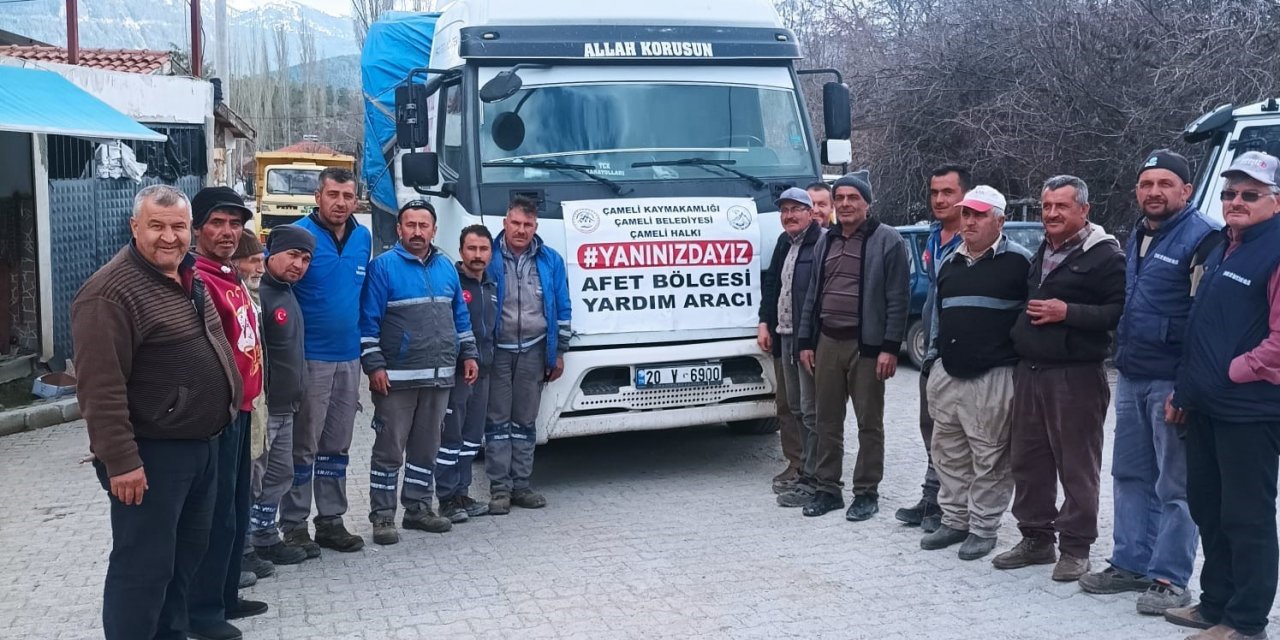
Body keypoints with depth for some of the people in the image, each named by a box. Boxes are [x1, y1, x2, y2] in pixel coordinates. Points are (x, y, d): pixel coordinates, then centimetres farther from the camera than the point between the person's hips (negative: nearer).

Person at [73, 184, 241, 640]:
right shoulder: (111, 292, -19)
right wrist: (121, 461, -24)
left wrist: (229, 400, 21)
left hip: (201, 445, 9)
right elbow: (100, 388, -23)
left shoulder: (190, 278, 10)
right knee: (143, 566, 0)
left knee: (187, 555, 19)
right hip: (152, 454, -9)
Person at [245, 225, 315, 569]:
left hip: (284, 408, 10)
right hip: (260, 408, -10)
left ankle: (265, 539, 29)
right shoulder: (258, 293, -17)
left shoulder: (286, 292, 14)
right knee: (250, 479, -2)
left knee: (279, 476, 17)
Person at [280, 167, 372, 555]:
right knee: (303, 445, 1)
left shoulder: (363, 239, 8)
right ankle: (294, 526, 11)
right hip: (309, 358, -6)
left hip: (349, 358, 6)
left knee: (337, 446, 13)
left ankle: (331, 520, 22)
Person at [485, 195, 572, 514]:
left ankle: (520, 485, 18)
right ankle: (500, 488, 7)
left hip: (533, 351, 3)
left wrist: (559, 353, 7)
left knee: (525, 420, 10)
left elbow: (562, 309, 9)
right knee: (498, 420, 1)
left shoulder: (550, 261, 5)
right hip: (497, 351, -3)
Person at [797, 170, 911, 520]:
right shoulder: (826, 242, 14)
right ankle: (827, 488, 20)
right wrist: (806, 341, 11)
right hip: (827, 342, 6)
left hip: (866, 345, -5)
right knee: (827, 421, 10)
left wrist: (890, 348, -14)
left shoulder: (887, 240, -5)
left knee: (869, 423, 3)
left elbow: (897, 299, -9)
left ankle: (867, 493, 13)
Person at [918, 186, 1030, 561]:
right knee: (947, 453, 12)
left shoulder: (1018, 261, -5)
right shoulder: (949, 263, 16)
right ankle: (954, 521, 24)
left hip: (994, 378, -7)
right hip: (948, 375, 7)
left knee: (990, 459, -1)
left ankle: (983, 528, 10)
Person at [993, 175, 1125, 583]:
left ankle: (1075, 548, 10)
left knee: (1077, 467, -1)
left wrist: (1068, 313, -20)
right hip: (1029, 371, 8)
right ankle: (1036, 539, 24)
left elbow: (1120, 312, -18)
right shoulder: (1041, 253, 18)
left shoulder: (1104, 255, -9)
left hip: (1076, 377, -8)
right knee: (1027, 461, 12)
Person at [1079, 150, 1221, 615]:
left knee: (1175, 485, 0)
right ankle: (1131, 563, 24)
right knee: (1130, 475, 14)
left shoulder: (1202, 239, -12)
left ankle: (1170, 579, 8)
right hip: (1130, 377, 9)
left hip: (1172, 381, -8)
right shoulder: (1138, 236, 15)